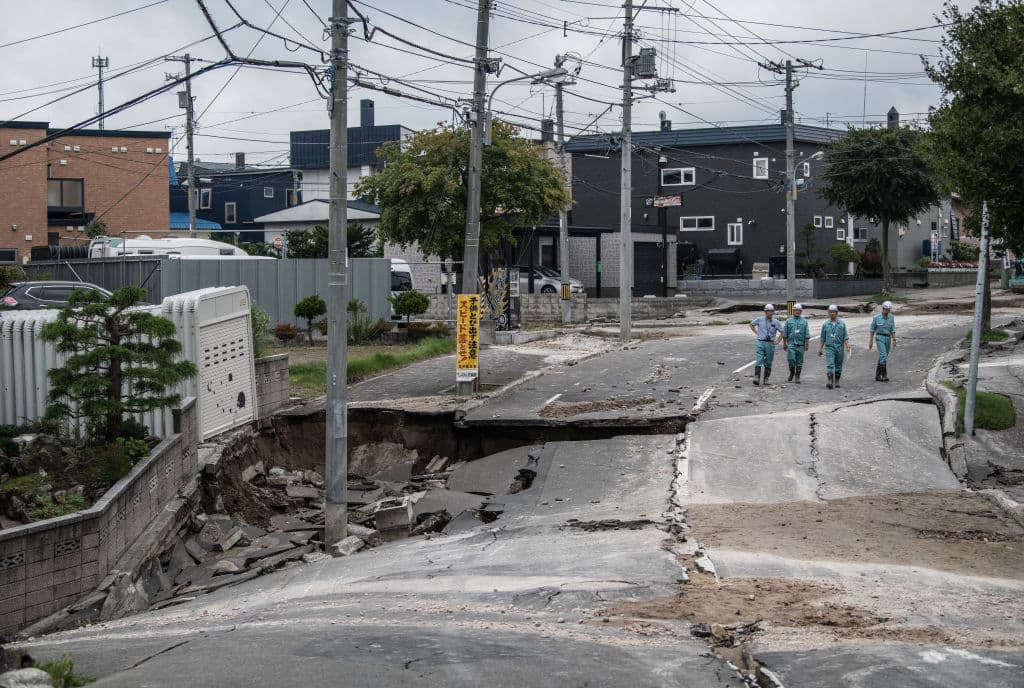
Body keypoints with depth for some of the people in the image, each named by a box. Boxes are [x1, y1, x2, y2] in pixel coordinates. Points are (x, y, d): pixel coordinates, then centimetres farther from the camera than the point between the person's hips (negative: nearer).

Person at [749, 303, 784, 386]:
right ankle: (756, 378, -19)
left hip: (770, 344, 1)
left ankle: (766, 379, 14)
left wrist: (777, 341, 4)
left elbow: (782, 332, 12)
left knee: (768, 362, 6)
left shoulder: (775, 322, 2)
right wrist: (756, 332, 9)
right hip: (760, 343, -1)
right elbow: (751, 324, 19)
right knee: (759, 360, -12)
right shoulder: (759, 320, 1)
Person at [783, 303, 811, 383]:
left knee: (799, 362, 2)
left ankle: (797, 377, 9)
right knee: (791, 359, -13)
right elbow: (785, 334, 9)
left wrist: (807, 344, -2)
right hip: (791, 344, -1)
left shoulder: (804, 321, 8)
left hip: (800, 345, 1)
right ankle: (792, 373, 11)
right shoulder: (789, 321, 8)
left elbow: (807, 334, 5)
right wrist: (784, 344, 6)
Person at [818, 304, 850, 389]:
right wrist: (820, 348, 9)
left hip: (839, 347, 1)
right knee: (830, 364, -15)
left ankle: (837, 381, 20)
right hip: (829, 347, -1)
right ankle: (830, 381, -23)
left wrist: (847, 346, -10)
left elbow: (845, 337, 3)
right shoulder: (825, 324, 6)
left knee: (838, 366, 8)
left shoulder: (842, 324, 5)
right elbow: (823, 338, 10)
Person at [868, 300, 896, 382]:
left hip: (888, 339, 4)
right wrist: (870, 341, -1)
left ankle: (877, 376, 17)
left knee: (882, 358, 8)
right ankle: (884, 375, -20)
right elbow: (872, 330, 0)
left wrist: (894, 340, -3)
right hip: (879, 338, -4)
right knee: (883, 356, -20)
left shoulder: (891, 317, 4)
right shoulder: (876, 318, -5)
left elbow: (893, 330, 4)